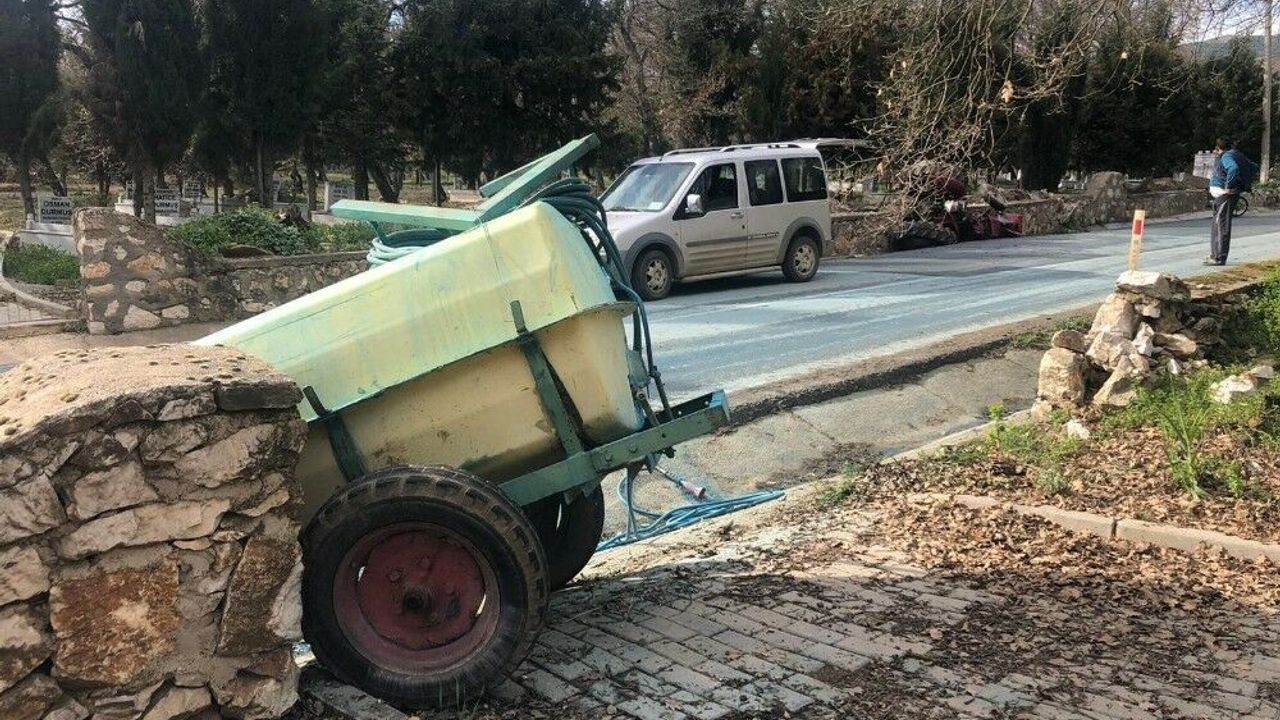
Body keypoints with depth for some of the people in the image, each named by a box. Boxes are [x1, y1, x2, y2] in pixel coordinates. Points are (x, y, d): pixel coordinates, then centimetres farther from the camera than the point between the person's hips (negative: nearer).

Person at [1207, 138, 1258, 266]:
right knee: (1216, 226, 17)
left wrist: (1229, 186, -26)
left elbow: (1234, 169, -35)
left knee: (1221, 226, -9)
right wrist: (1244, 183, 19)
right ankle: (1214, 255, 23)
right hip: (1221, 195, 11)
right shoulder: (1236, 155, 16)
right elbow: (1253, 168, 24)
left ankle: (1220, 258, -8)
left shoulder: (1226, 157, -14)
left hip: (1226, 195, -11)